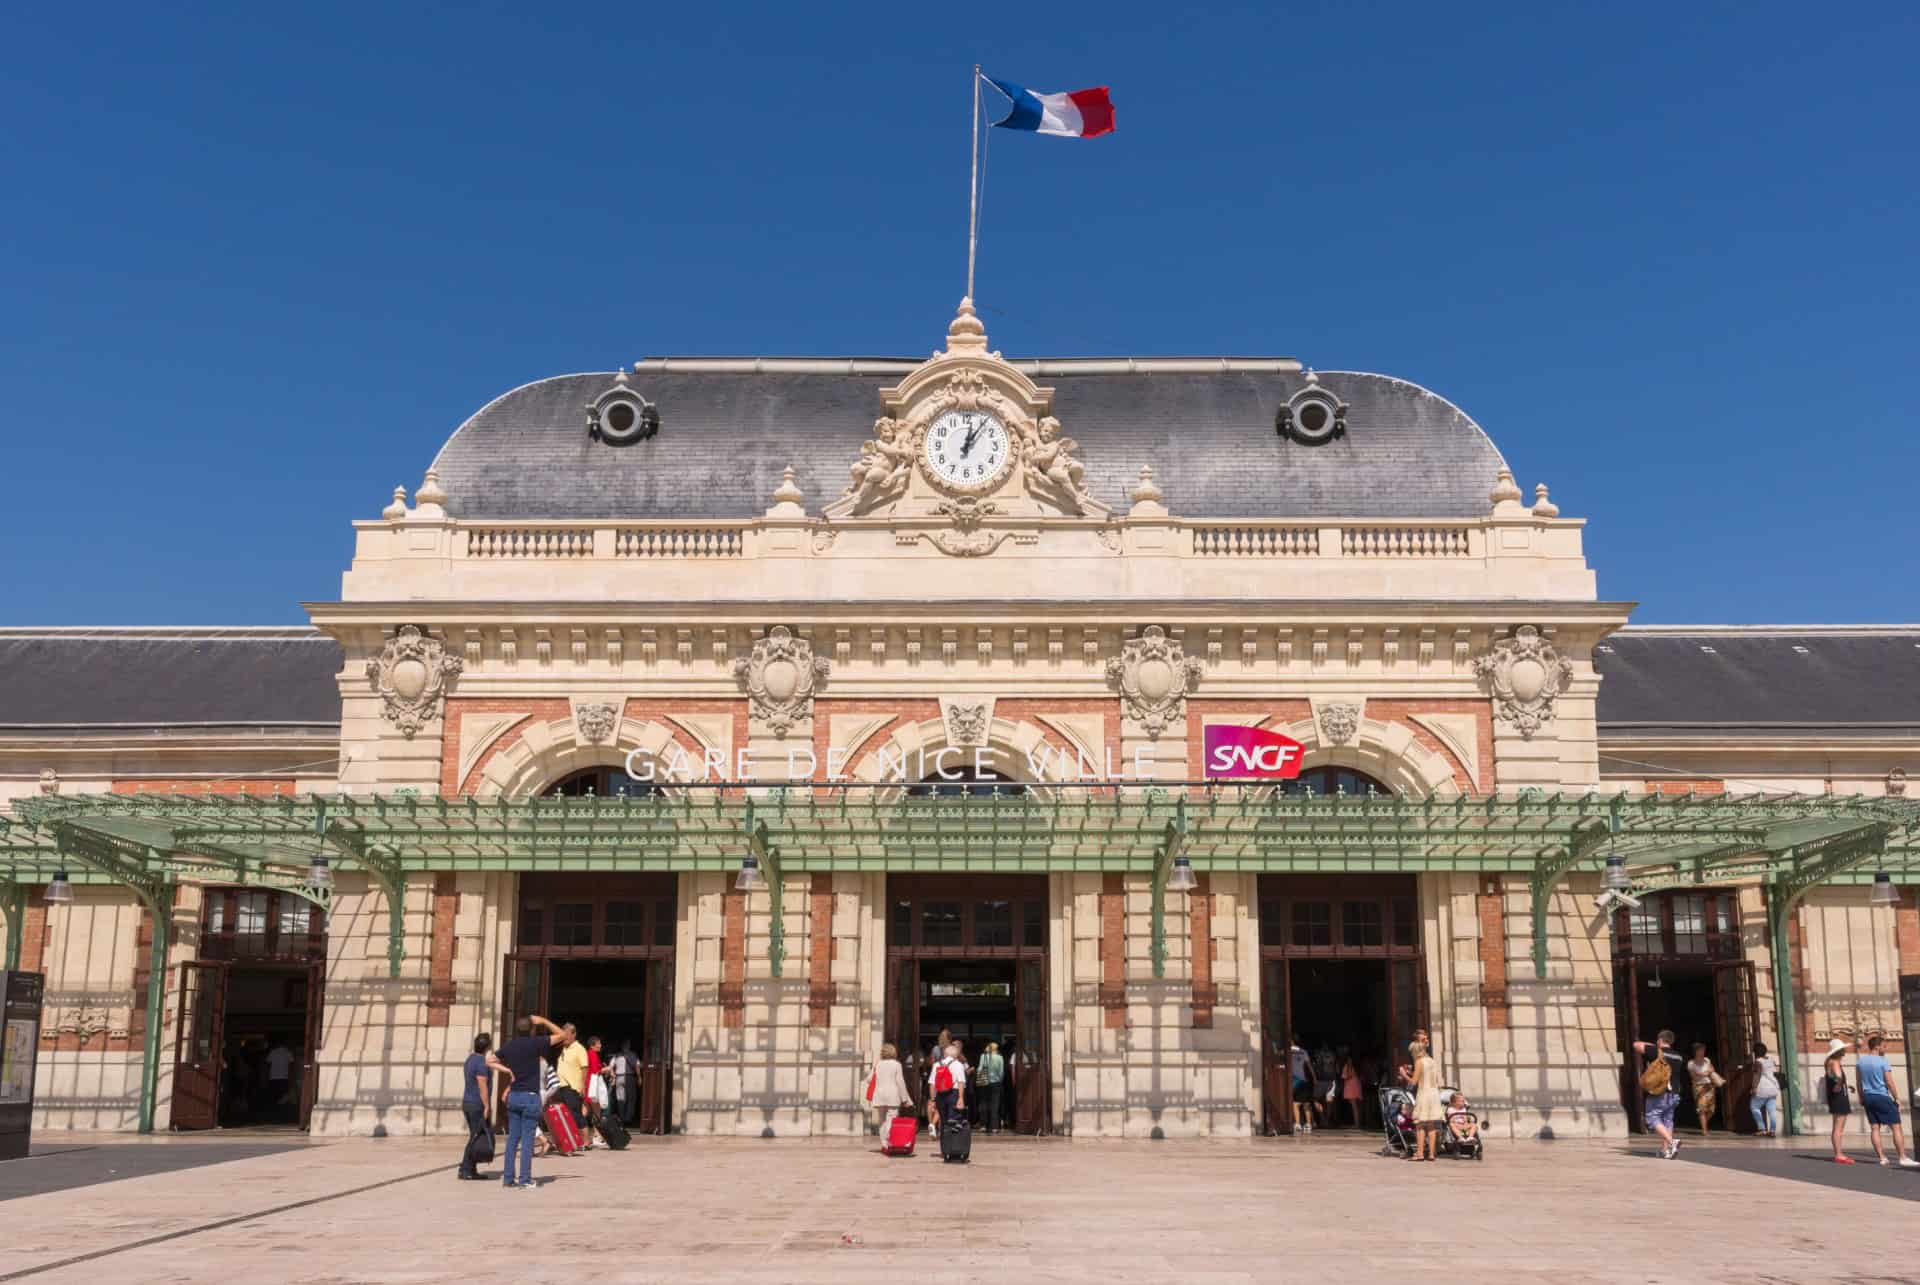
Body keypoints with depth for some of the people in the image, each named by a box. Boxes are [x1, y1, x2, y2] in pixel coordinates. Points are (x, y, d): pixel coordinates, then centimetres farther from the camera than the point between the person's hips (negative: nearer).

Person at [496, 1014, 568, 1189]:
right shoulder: (535, 1043, -9)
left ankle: (508, 1178, 10)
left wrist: (508, 1071, 13)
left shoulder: (507, 1047, 6)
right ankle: (524, 1180, -1)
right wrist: (543, 1021, 5)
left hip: (513, 1096, 5)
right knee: (527, 1140, -2)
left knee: (512, 1138, 9)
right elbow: (562, 1034, -3)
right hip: (530, 1096, -5)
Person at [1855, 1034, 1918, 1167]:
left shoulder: (1860, 1060, 7)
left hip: (1868, 1097, 6)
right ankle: (1903, 1158, -5)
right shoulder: (1883, 1062, -11)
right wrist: (1896, 1098, -2)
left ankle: (1882, 1158, 6)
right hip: (1882, 1097, -6)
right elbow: (1889, 1082, -12)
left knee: (1874, 1128, 6)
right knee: (1896, 1127, -2)